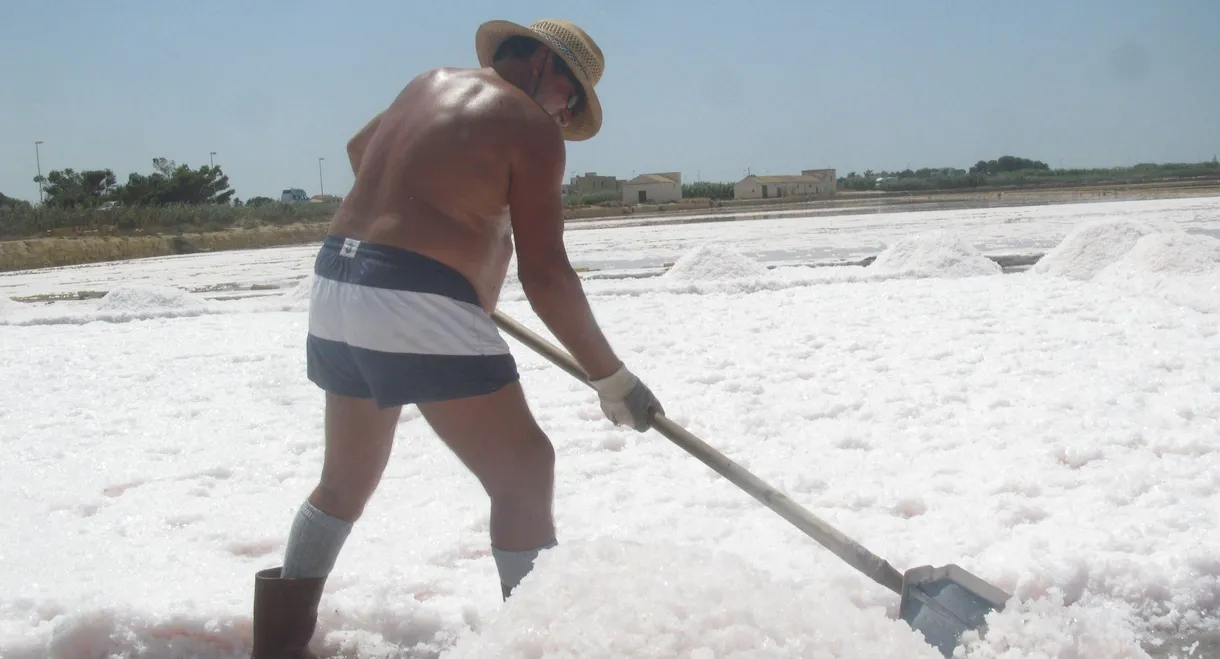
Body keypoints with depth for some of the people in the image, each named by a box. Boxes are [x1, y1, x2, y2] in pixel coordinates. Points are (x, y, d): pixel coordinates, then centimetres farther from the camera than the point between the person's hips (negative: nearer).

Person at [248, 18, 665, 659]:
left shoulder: (432, 83, 19)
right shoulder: (530, 126, -4)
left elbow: (359, 148, 39)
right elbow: (544, 275, -10)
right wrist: (611, 377, -3)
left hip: (335, 285, 9)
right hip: (417, 306, -9)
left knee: (347, 478, 23)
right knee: (523, 473, -3)